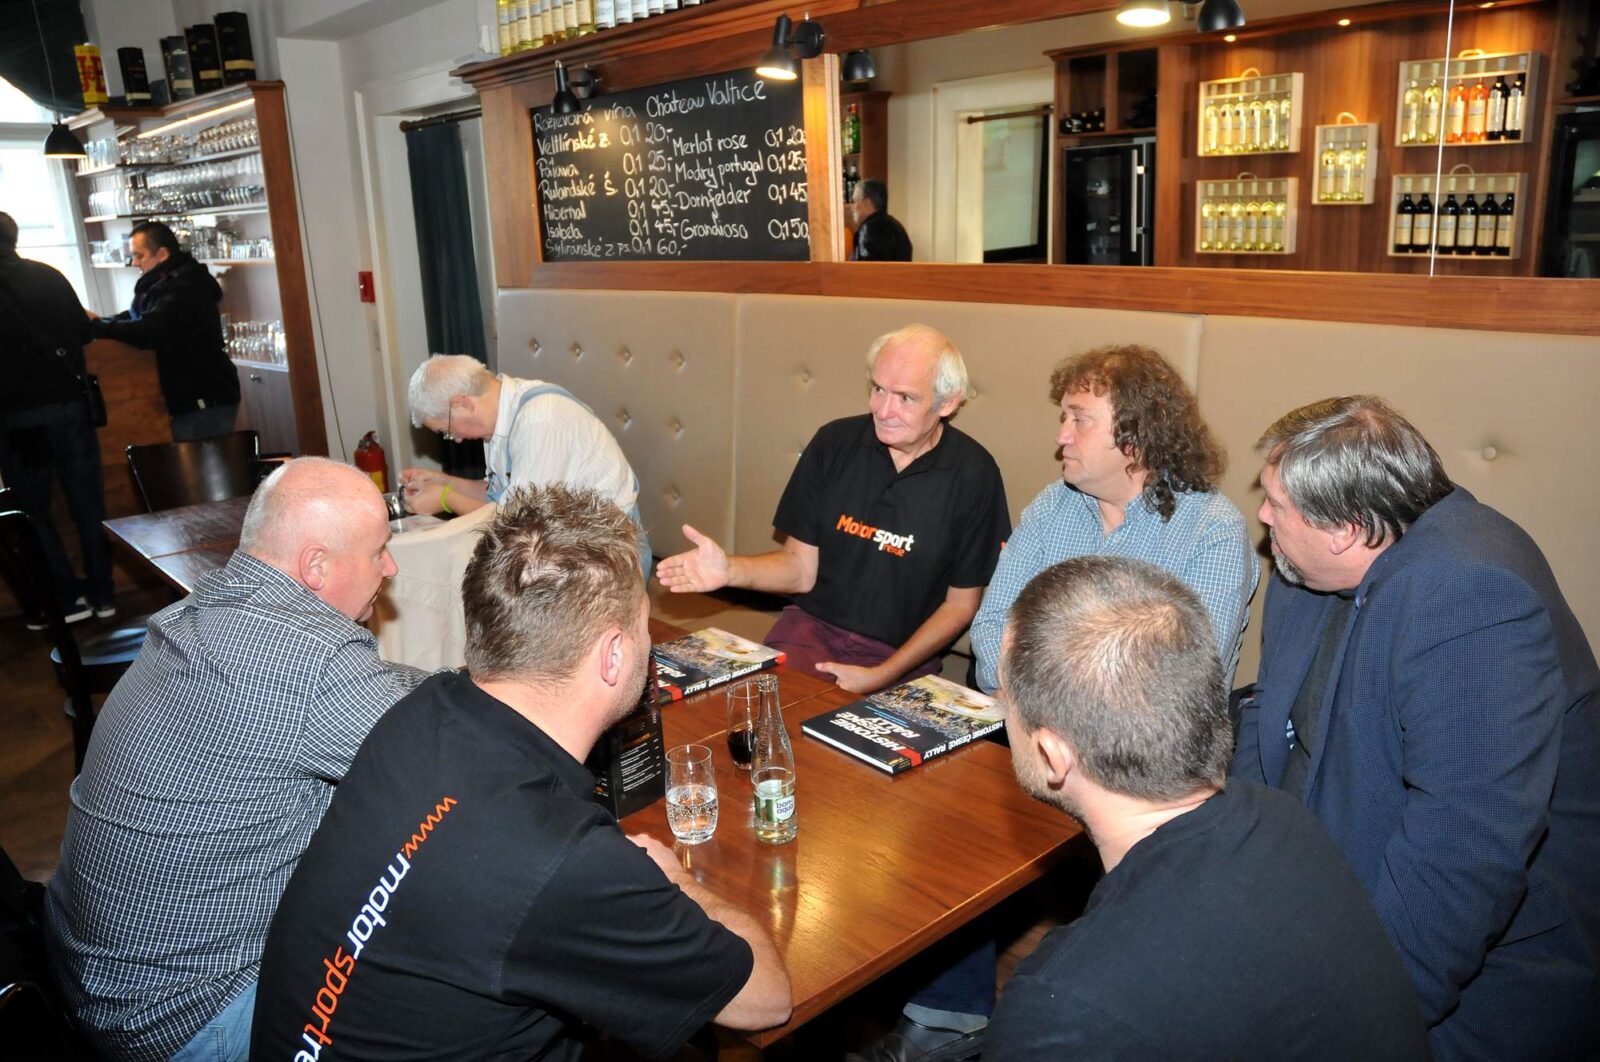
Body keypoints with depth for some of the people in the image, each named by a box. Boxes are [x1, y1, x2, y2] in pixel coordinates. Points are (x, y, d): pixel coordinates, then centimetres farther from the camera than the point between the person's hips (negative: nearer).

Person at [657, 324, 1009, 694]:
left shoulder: (974, 475, -8)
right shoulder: (835, 442, -1)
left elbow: (960, 604, -1)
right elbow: (802, 567, 3)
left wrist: (881, 676, -10)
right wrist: (730, 570, -17)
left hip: (899, 654, -2)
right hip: (813, 624, 2)